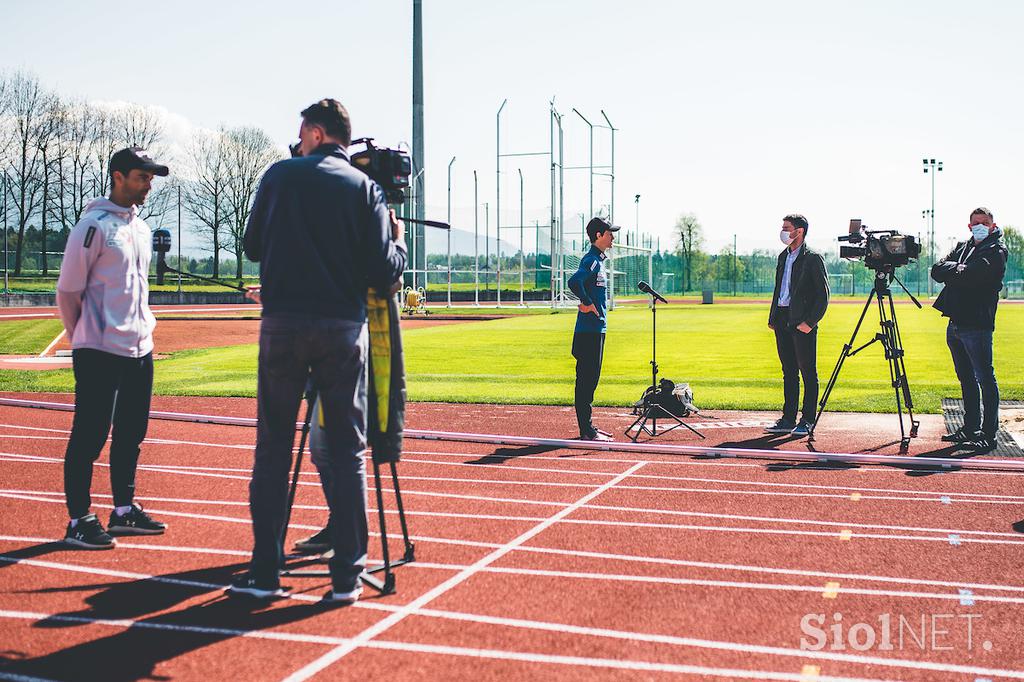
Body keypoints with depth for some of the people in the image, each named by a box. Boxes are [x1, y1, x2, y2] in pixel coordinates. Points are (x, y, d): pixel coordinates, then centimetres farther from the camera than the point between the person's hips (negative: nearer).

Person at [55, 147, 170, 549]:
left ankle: (124, 510, 24)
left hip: (140, 350, 8)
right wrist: (84, 338, 2)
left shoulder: (142, 228, 16)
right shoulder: (94, 225, -10)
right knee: (90, 435, -3)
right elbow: (68, 289, -8)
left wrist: (144, 330, 15)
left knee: (131, 433, 13)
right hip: (100, 352, -8)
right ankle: (79, 521, 4)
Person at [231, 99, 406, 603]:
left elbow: (252, 247, 12)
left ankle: (265, 572, 8)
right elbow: (385, 270, -3)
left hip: (282, 324, 0)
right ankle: (347, 576, 6)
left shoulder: (280, 175, 6)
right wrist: (399, 238, 17)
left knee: (273, 447, 7)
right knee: (345, 451, 5)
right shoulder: (365, 187, 4)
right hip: (343, 329, 0)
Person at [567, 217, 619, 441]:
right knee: (586, 379, -7)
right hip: (589, 329, -10)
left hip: (597, 328, 10)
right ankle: (586, 431, -4)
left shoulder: (598, 260, 17)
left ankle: (588, 426, 22)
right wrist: (588, 304, -20)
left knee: (591, 378, 14)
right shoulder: (592, 260, -14)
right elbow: (574, 281, -31)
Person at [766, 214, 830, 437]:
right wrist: (772, 317, 13)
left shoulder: (813, 258, -7)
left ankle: (807, 421, 3)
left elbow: (823, 294, -9)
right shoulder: (783, 257, 16)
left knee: (808, 374, -1)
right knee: (789, 373, 11)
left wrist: (810, 322, -16)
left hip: (802, 322, -8)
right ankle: (788, 419, 16)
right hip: (782, 320, 8)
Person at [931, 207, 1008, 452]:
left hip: (977, 325, -8)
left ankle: (989, 434, -3)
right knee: (966, 378, 14)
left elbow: (971, 275, -19)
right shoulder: (962, 247, 18)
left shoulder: (996, 250, -4)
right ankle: (971, 428, 23)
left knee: (985, 379, -5)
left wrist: (952, 270, -4)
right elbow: (937, 271, 7)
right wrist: (958, 269, -8)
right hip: (955, 324, 8)